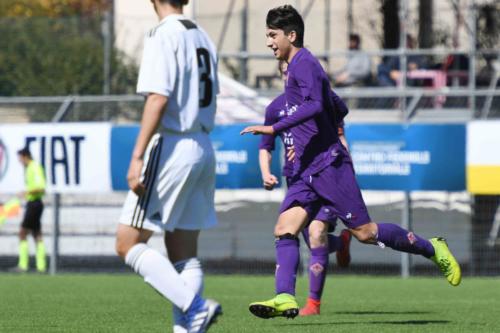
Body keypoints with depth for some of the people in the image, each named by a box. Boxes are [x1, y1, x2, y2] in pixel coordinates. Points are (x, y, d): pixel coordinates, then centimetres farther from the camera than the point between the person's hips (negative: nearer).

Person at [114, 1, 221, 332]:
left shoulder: (163, 35, -11)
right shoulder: (202, 37, 14)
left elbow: (158, 98, -20)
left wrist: (138, 156, -22)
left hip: (171, 147, -8)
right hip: (204, 149, 8)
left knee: (129, 244, -5)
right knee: (184, 253, 9)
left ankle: (194, 306, -18)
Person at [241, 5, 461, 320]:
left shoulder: (304, 63, -11)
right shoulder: (297, 66, 20)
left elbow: (315, 105, -27)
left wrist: (274, 128, -31)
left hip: (328, 164, -10)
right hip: (307, 170, 10)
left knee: (364, 231, -6)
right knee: (284, 228, -7)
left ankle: (432, 249, 9)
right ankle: (285, 298, -18)